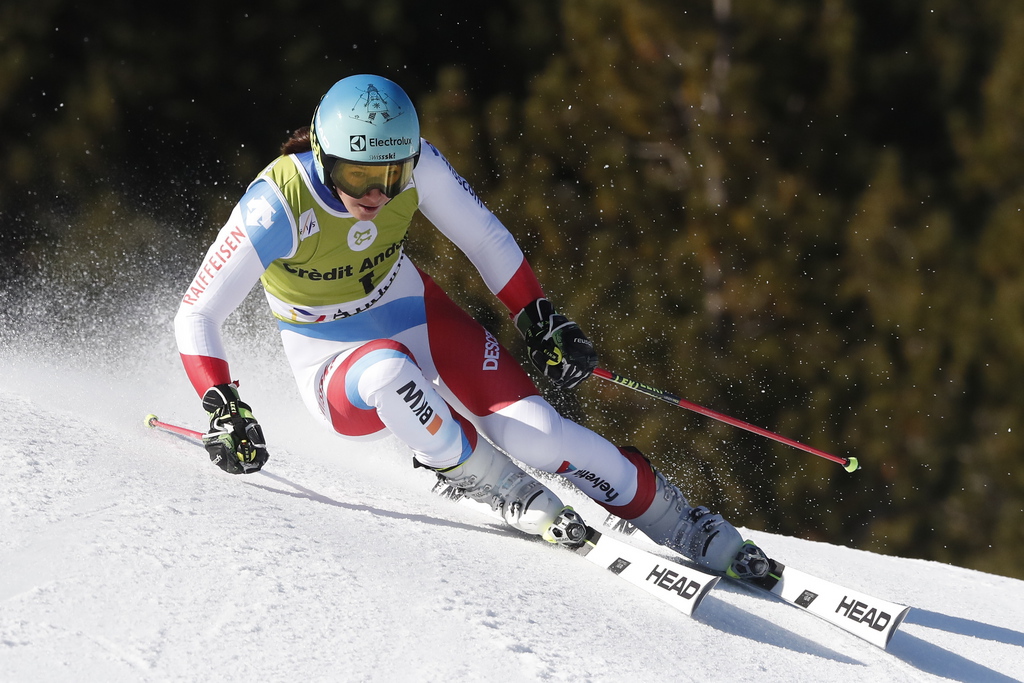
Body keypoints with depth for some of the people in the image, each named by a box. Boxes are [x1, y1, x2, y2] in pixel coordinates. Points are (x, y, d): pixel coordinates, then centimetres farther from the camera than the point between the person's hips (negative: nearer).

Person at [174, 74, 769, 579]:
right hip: (338, 373, -2)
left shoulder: (417, 165, -20)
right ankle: (502, 490, -17)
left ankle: (683, 525, -1)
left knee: (538, 435, -20)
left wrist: (540, 318, -4)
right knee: (391, 372, -40)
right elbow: (196, 316, -22)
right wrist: (223, 409, -33)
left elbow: (485, 238, -1)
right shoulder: (277, 207, -30)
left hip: (422, 319, 2)